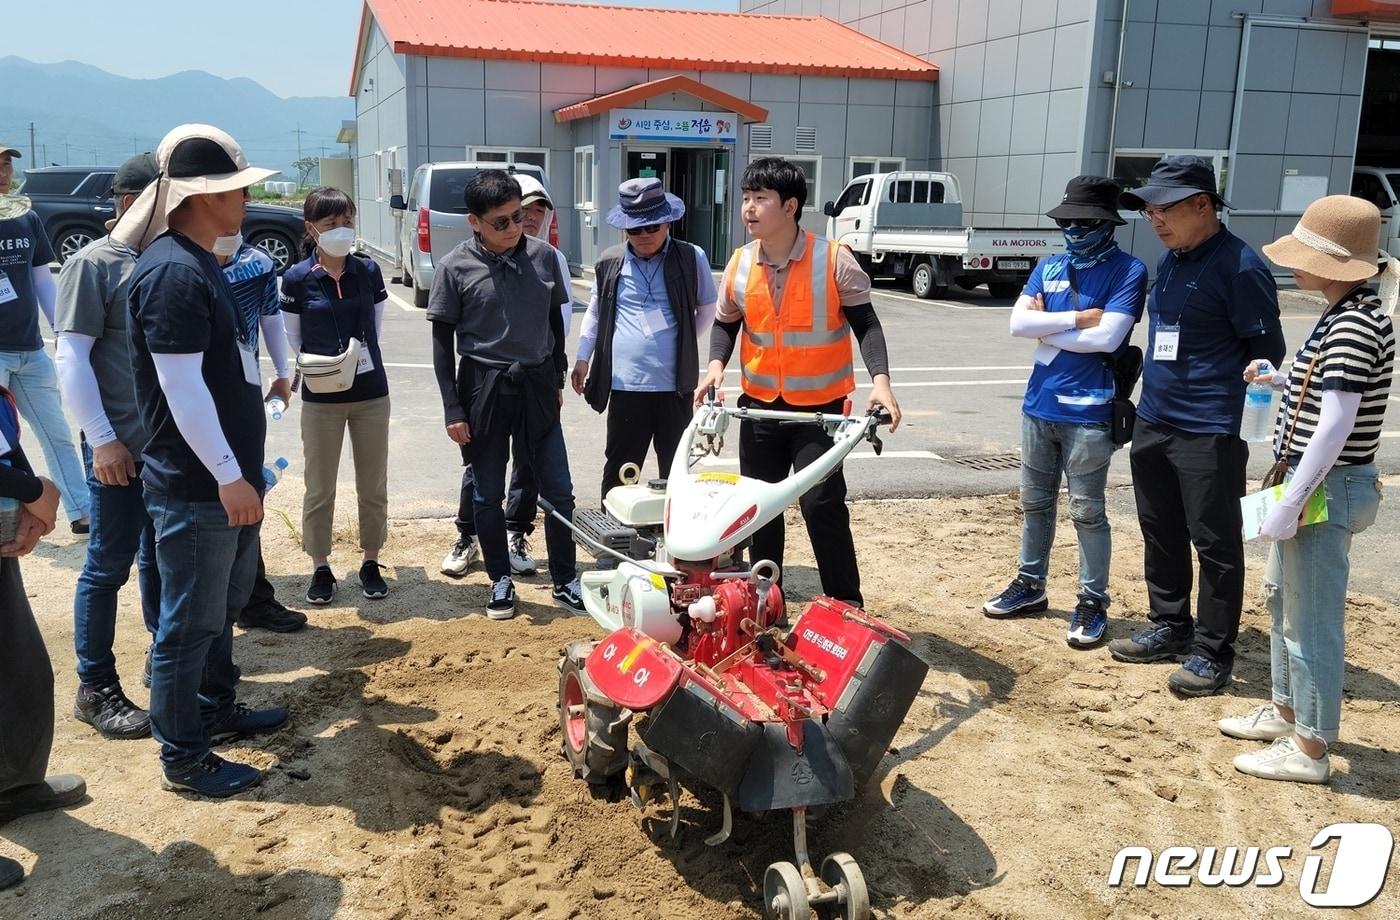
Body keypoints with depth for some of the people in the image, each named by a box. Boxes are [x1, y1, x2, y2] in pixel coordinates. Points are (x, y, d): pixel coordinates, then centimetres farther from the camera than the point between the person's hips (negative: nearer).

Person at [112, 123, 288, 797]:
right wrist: (229, 476, -21)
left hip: (224, 478, 10)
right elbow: (182, 390, -24)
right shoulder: (172, 272, -20)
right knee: (189, 624, 2)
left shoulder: (197, 263, 12)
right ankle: (184, 759, 15)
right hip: (196, 488, -10)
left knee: (221, 608, 22)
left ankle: (218, 710, 39)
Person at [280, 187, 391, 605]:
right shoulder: (297, 278, -7)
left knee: (373, 486, 10)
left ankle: (370, 563, 24)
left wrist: (361, 355, 2)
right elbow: (292, 340, 3)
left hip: (370, 393, 2)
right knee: (319, 488, 8)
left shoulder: (368, 271, -1)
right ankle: (321, 568, 22)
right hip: (321, 398, -2)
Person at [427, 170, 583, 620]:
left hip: (537, 388, 2)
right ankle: (500, 580, 25)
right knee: (487, 494, 8)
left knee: (559, 491, 5)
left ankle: (565, 581, 20)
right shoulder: (455, 268, -9)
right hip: (483, 391, -2)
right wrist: (452, 409, -7)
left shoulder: (543, 256, -2)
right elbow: (442, 341, -4)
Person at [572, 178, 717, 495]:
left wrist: (686, 341, 8)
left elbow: (708, 307, 14)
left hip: (675, 386, 0)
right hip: (625, 386, 1)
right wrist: (583, 358, 15)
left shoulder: (691, 259, 0)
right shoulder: (609, 264, 5)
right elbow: (595, 312, 18)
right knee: (619, 471, 7)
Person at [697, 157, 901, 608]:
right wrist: (716, 364, -8)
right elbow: (725, 324, 11)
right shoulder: (739, 265, -1)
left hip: (821, 407, -4)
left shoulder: (834, 260, -13)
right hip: (759, 406, 5)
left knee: (822, 503, -10)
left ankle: (847, 607, 5)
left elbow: (865, 322, -8)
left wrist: (880, 379, -21)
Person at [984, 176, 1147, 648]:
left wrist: (1048, 329, -8)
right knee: (1035, 502, 16)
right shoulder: (1049, 267, 9)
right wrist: (1077, 318, -12)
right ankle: (1030, 585, 31)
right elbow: (1018, 323, -3)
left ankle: (1093, 601, 16)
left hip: (1088, 412, -6)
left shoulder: (1128, 271, -7)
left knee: (1087, 512, 3)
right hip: (1039, 405, 6)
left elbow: (1107, 338, -18)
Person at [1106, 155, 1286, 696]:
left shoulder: (1239, 267, -14)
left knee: (1215, 544, 2)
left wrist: (1236, 412, -12)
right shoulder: (1169, 261, 11)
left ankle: (1213, 652, 13)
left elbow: (1265, 351, -11)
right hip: (1152, 423, 8)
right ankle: (1169, 628, 32)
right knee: (1160, 534, 17)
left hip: (1209, 433, -8)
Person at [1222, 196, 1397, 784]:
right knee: (1283, 596, 22)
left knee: (1312, 615, 0)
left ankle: (1309, 748, 13)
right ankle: (1286, 709, 39)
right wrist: (1278, 381, 11)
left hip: (1328, 487, -11)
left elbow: (1335, 425, -25)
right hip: (1315, 481, 11)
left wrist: (1290, 504, -24)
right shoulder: (1346, 315, 10)